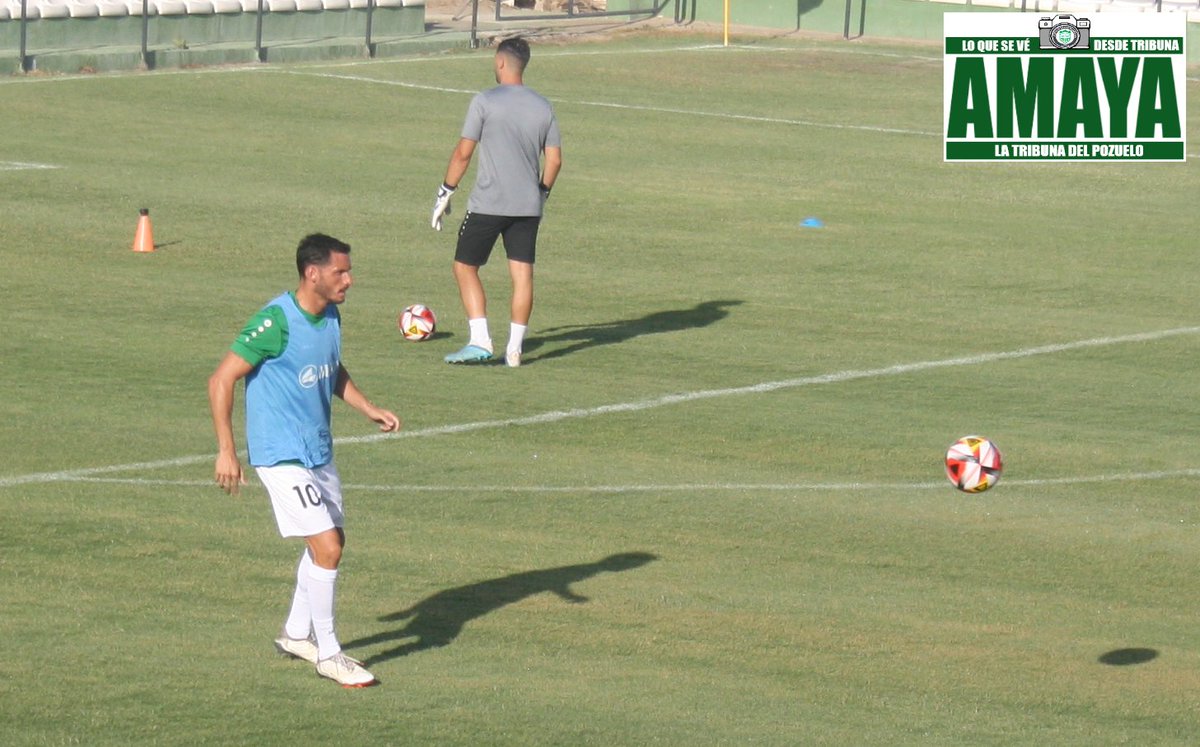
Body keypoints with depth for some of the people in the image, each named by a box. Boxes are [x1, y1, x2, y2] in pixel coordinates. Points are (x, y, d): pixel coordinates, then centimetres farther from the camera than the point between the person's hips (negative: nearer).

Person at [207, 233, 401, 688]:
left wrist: (369, 409, 9)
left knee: (329, 543, 16)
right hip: (282, 457, -9)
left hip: (319, 453, 9)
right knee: (327, 547, -12)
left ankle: (297, 634, 35)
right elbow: (221, 381, -18)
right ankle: (328, 655, 0)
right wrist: (226, 451, -20)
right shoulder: (276, 321, -21)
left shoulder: (330, 317, 4)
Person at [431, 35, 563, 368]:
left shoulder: (485, 101, -8)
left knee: (465, 267, 6)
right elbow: (554, 160, 9)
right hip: (529, 205, 5)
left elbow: (463, 153, -8)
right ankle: (514, 349, 4)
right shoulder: (543, 106, 7)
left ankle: (479, 341, -6)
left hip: (488, 204, -4)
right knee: (522, 273, 6)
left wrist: (445, 193, 1)